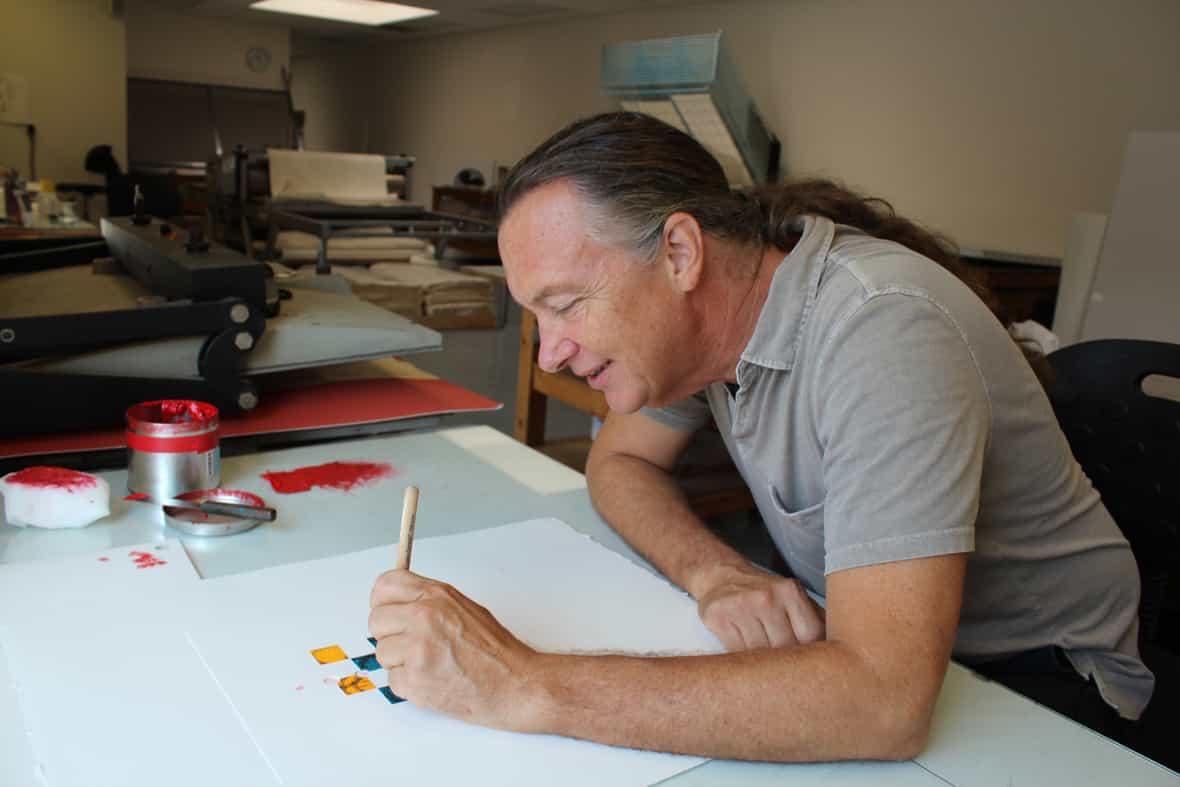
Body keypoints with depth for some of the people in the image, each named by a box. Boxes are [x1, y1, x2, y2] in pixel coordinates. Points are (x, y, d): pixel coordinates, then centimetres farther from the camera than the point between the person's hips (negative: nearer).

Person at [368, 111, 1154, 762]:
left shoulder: (882, 330, -32)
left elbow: (884, 700, -39)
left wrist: (529, 686, -40)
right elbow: (618, 461, 1)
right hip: (858, 636, 6)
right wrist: (714, 572, -20)